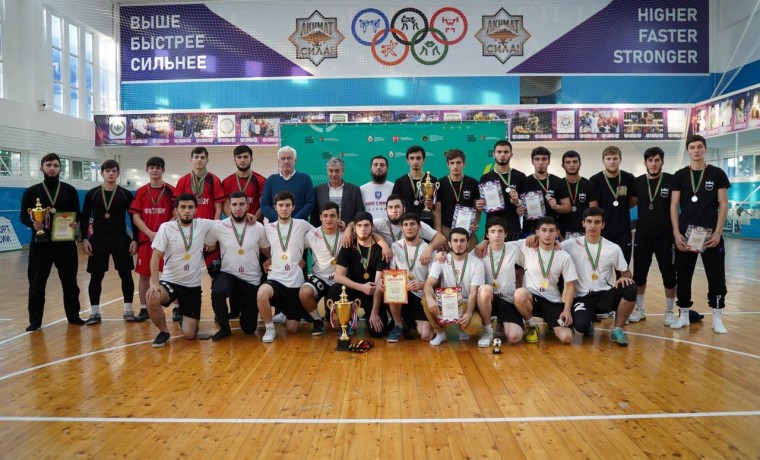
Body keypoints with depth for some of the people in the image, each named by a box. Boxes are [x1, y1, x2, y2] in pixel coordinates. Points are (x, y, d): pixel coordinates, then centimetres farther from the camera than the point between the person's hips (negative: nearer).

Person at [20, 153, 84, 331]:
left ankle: (73, 315, 21)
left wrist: (75, 222, -14)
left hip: (65, 243, 1)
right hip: (41, 244, -1)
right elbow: (23, 216, 2)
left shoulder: (70, 191, 7)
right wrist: (33, 224, -19)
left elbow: (78, 214, 8)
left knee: (70, 282, 9)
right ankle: (35, 320, 13)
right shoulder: (31, 192, 4)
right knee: (37, 284, 2)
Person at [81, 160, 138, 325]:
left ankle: (128, 310, 12)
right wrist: (85, 239, -5)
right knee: (96, 277, 3)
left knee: (126, 275, 1)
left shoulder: (126, 194, 1)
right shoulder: (92, 194, 3)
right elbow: (84, 218, 5)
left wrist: (135, 240, -5)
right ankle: (95, 313, 13)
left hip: (121, 240, 0)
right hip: (98, 241, 1)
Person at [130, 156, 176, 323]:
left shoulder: (171, 191, 0)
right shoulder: (141, 192, 6)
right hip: (146, 239, 3)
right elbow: (135, 216, 2)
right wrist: (150, 233, -11)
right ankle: (144, 309, 17)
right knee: (144, 275, 6)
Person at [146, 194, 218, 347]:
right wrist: (154, 283, -23)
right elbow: (155, 257, -11)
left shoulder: (203, 225, -3)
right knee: (152, 299, -36)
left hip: (192, 285, 1)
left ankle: (184, 317, 34)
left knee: (190, 334, -5)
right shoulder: (166, 227, -8)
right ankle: (164, 332, -4)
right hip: (169, 281, -1)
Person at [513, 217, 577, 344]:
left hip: (554, 301, 1)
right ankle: (532, 326, -7)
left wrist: (567, 310, -9)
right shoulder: (526, 248, -5)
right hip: (531, 297, -1)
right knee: (520, 293, -38)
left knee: (566, 338, -18)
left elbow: (570, 285, 1)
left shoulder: (564, 257, -1)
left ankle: (551, 324, 21)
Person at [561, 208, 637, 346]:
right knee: (580, 324, -32)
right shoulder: (571, 245, -2)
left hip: (606, 295, 2)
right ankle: (588, 323, 10)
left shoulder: (613, 248, 2)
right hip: (582, 298, -2)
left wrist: (624, 278, -15)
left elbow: (626, 272, 10)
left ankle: (617, 330, -7)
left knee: (630, 288, -28)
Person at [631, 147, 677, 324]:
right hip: (642, 235, 2)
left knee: (669, 275, 5)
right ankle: (640, 309, 23)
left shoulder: (671, 180, -4)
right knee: (639, 274, 8)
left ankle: (669, 311, 20)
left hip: (665, 235, -2)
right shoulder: (637, 182, 3)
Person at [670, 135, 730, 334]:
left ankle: (717, 318, 12)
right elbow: (674, 205, 2)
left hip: (711, 234, -1)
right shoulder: (680, 175, 4)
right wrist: (676, 233, -7)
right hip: (685, 234, 1)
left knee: (716, 276, 2)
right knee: (683, 276, 5)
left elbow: (723, 205, 0)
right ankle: (683, 315, 17)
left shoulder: (717, 174, 3)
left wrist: (718, 233, -9)